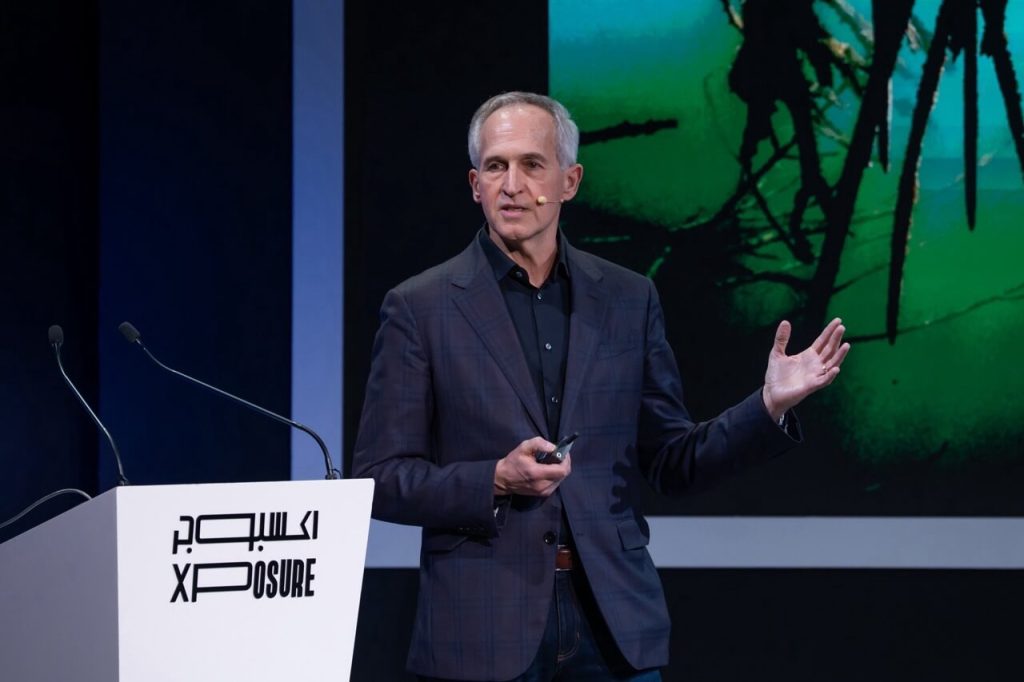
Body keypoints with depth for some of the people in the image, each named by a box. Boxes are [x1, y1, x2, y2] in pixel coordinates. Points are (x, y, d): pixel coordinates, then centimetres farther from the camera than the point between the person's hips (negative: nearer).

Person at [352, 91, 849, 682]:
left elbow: (672, 462, 12)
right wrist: (497, 481, -16)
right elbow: (379, 478, -1)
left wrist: (769, 407, -3)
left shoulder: (629, 300, 9)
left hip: (615, 623, 2)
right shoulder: (420, 308, 1)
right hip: (484, 628, -2)